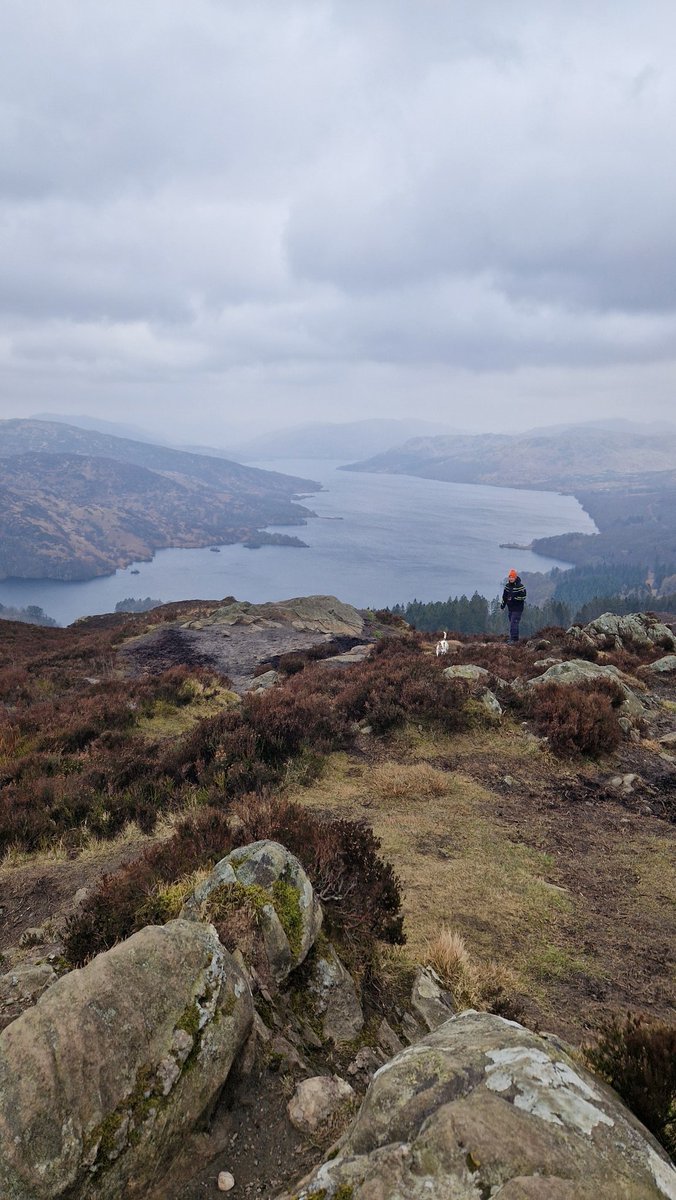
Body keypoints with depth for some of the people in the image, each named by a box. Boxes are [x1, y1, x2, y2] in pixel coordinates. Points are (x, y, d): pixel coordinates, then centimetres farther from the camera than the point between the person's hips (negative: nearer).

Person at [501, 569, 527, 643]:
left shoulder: (520, 586, -12)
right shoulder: (507, 585, 8)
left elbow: (523, 597, -16)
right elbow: (504, 595, 20)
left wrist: (514, 598, -22)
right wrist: (503, 604, 21)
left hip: (517, 608, -7)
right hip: (510, 608, 7)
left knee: (514, 623, -15)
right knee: (512, 623, 13)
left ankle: (513, 639, -16)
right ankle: (514, 638, 23)